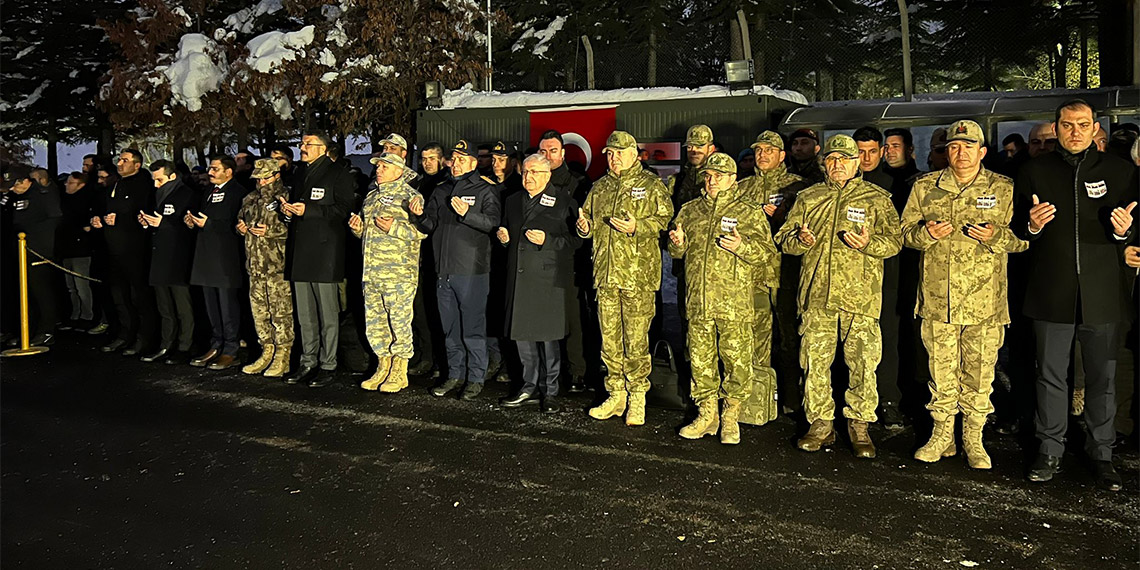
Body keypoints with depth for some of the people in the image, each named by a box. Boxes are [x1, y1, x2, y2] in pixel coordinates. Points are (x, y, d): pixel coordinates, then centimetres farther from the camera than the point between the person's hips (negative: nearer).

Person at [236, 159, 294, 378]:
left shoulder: (285, 197, -5)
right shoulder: (250, 199, 18)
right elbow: (240, 219, 30)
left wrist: (270, 231, -20)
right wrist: (241, 226, 7)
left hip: (278, 264, -7)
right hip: (255, 264, 7)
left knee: (281, 311, -4)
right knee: (259, 311, 11)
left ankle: (282, 356, 3)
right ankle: (267, 351, 21)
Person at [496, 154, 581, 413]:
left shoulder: (564, 202, -1)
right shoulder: (512, 201, 17)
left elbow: (576, 239, -6)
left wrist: (547, 240, -17)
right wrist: (504, 237, 6)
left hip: (548, 277, -6)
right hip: (518, 276, 6)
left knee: (548, 337, -1)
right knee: (522, 334, 10)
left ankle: (550, 391, 11)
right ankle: (531, 386, 23)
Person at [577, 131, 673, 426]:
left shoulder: (651, 185, 2)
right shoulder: (599, 187, 18)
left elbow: (665, 219, -6)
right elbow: (588, 219, 25)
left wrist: (637, 227, -19)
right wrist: (585, 226, 2)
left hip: (638, 275, -5)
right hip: (605, 274, 5)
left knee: (636, 341, -3)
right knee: (609, 340, 9)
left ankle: (637, 398, 8)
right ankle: (616, 395, 20)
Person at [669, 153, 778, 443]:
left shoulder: (749, 211, 1)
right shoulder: (691, 210, 14)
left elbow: (769, 253, -4)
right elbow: (676, 251, 21)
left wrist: (742, 246, -21)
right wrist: (678, 243, -2)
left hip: (734, 301, -4)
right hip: (698, 299, 4)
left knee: (737, 361, 0)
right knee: (701, 359, 9)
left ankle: (731, 418, 14)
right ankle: (707, 415, 22)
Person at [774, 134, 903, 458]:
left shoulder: (876, 199, 8)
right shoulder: (808, 198, 15)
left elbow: (895, 241, 1)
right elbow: (784, 239, 14)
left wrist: (869, 243, -18)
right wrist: (800, 240, -8)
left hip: (860, 295, -2)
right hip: (816, 292, 2)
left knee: (863, 363, -2)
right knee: (815, 362, 5)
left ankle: (859, 425, 12)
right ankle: (821, 425, 17)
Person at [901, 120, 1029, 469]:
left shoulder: (1004, 189, 4)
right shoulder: (925, 187, 8)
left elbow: (1023, 239, 5)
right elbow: (905, 232, 11)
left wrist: (995, 236, -15)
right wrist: (926, 233, -10)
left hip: (985, 301, -1)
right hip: (938, 299, 1)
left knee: (979, 374, 5)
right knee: (941, 372, 8)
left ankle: (974, 439, 20)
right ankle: (942, 435, 22)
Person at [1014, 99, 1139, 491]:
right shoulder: (1035, 171, 6)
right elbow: (1016, 230, 7)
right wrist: (1032, 226, -14)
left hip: (1102, 293, 0)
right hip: (1051, 293, 0)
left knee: (1102, 378, 8)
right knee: (1051, 376, 7)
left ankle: (1101, 454, 21)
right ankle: (1050, 450, 19)